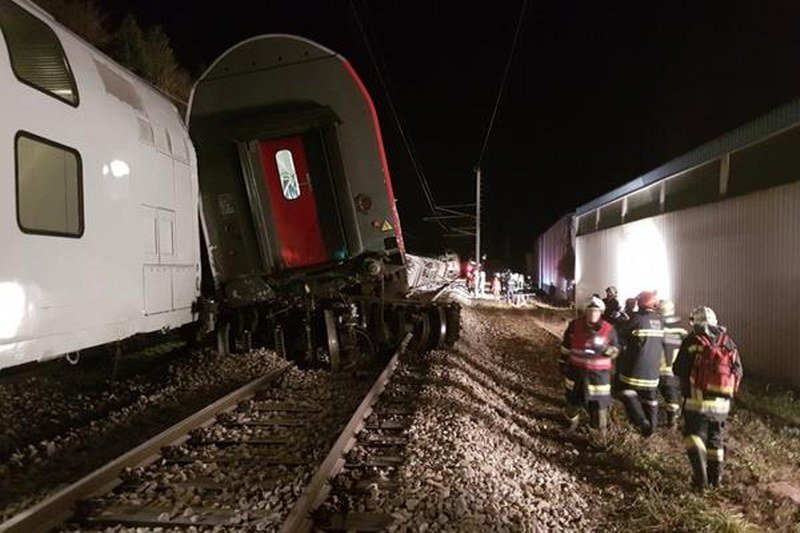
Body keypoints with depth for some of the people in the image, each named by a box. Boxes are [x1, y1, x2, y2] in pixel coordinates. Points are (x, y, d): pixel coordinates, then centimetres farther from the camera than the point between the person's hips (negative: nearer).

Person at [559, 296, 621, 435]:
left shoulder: (608, 329, -7)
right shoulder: (575, 325, -5)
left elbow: (615, 351, -4)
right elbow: (566, 346, 5)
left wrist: (603, 348, -24)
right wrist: (563, 362, 7)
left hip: (599, 373, -1)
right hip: (577, 370, 1)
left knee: (599, 401, 5)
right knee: (574, 398, 14)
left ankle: (600, 428, 27)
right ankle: (571, 420, 38)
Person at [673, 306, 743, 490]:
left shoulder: (692, 342, -7)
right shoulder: (728, 342, 4)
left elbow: (678, 369, -6)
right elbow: (738, 372, 6)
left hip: (697, 400, -4)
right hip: (722, 403, 4)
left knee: (694, 434, 7)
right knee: (716, 438, 20)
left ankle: (700, 476, -9)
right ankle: (715, 476, 27)